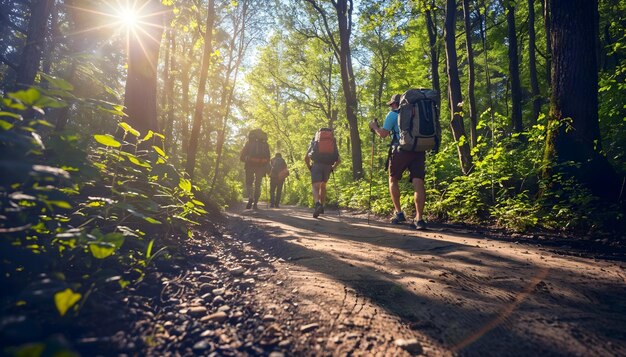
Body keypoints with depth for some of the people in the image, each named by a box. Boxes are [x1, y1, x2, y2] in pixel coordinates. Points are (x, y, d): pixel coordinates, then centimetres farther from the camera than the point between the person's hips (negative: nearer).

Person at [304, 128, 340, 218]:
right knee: (323, 186, 24)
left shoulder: (314, 142, 21)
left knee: (315, 187, -7)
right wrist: (332, 168, 25)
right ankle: (321, 206, 22)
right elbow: (338, 160, 16)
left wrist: (310, 168, 23)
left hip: (316, 165, -2)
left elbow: (306, 158, 13)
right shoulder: (333, 143, 24)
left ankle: (317, 205, -34)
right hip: (328, 166, 2)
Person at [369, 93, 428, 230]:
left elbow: (383, 134, 0)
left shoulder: (393, 114, 5)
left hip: (401, 150, -4)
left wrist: (374, 127, 18)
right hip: (419, 150, 4)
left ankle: (398, 213, 11)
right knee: (418, 182, -6)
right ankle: (419, 218, -14)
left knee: (393, 180, 15)